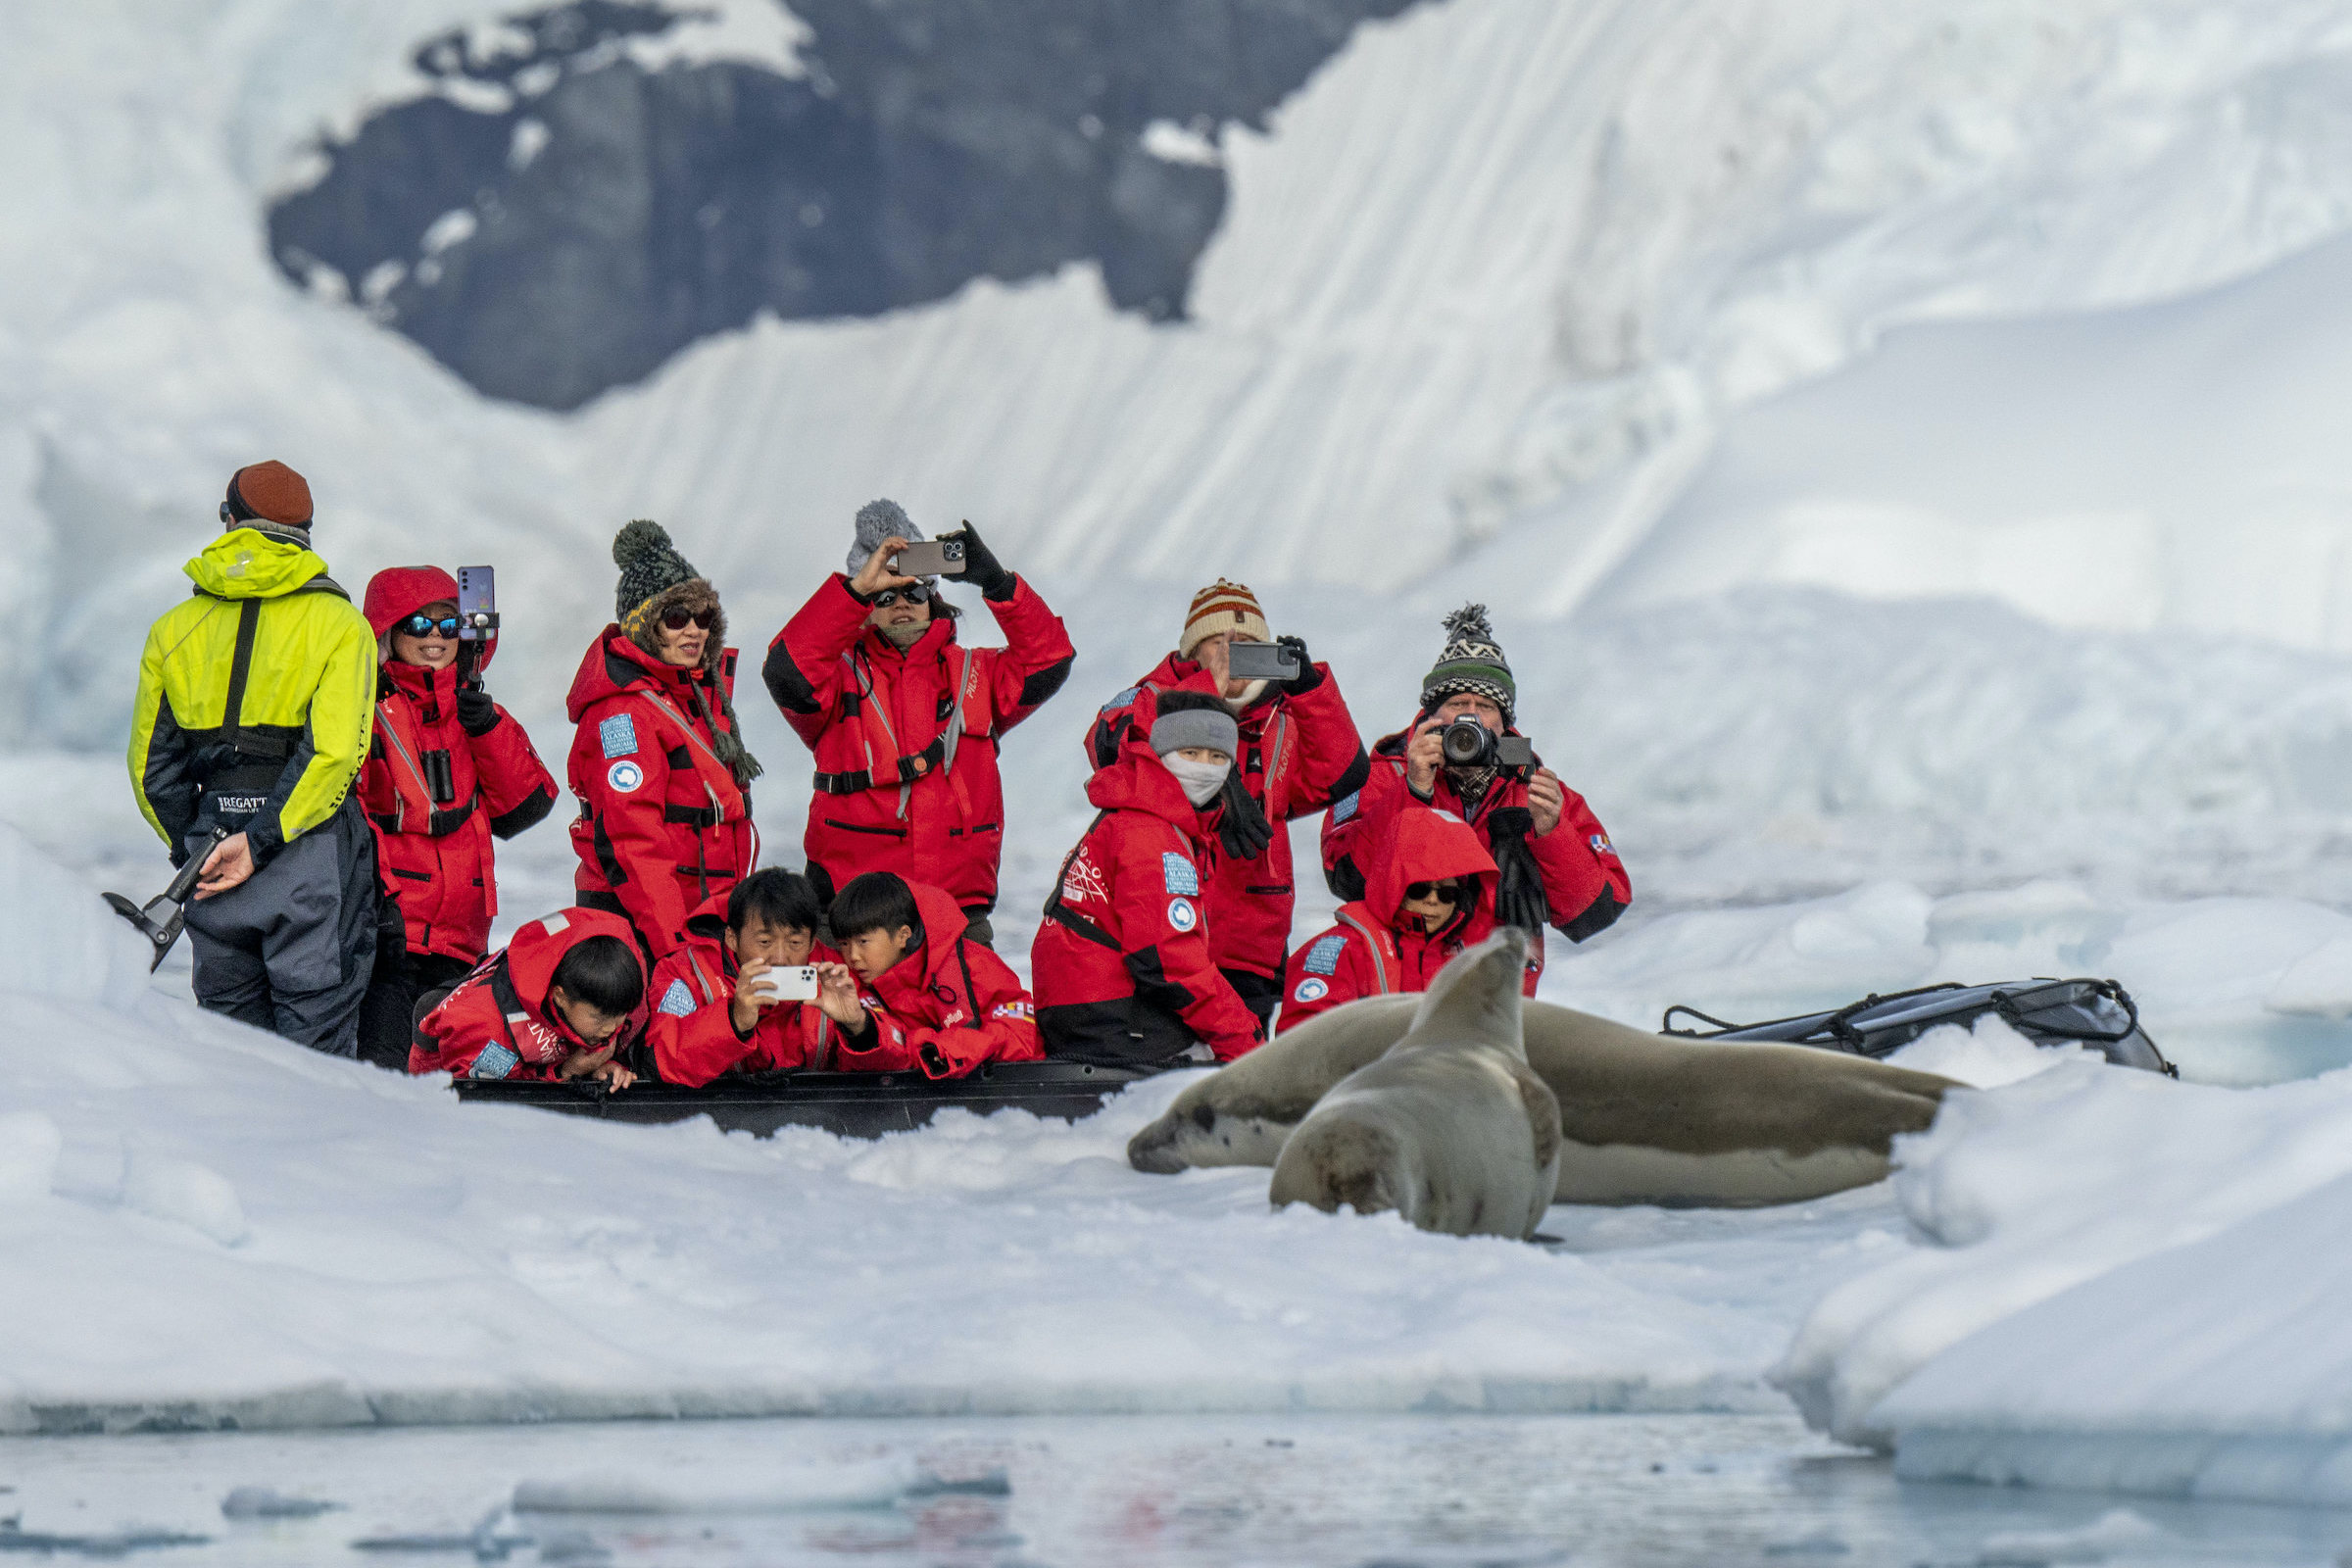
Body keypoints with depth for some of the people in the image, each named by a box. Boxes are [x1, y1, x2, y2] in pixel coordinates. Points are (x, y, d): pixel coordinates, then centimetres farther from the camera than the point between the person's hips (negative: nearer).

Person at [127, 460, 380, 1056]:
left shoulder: (174, 629, 10)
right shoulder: (338, 623, -1)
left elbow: (151, 763, 11)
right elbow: (332, 751, -14)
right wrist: (261, 841, -13)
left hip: (208, 846, 3)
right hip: (311, 852, -3)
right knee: (316, 1046, -1)